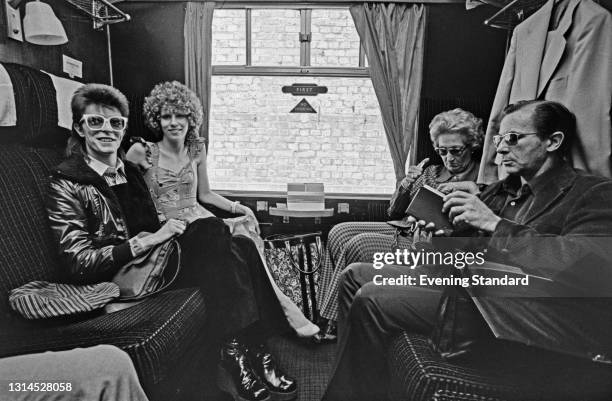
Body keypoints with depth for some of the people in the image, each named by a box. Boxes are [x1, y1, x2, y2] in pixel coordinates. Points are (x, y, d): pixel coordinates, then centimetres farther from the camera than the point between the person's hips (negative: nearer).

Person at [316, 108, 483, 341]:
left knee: (359, 244, -25)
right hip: (404, 230, 7)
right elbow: (393, 213, 14)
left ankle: (334, 325, -10)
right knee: (339, 232, -11)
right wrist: (405, 186, -4)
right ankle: (326, 316, -7)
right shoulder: (432, 172, 15)